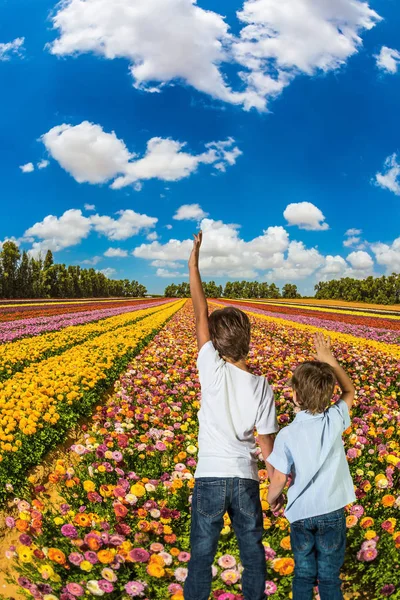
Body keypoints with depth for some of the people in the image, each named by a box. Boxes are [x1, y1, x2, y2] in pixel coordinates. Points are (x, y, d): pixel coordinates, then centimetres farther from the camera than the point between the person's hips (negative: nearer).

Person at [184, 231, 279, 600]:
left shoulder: (212, 369, -13)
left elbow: (200, 313, -7)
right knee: (253, 553, 19)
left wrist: (194, 259, 0)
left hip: (210, 476, -1)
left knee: (202, 555, 13)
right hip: (245, 479, 2)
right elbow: (267, 444, -3)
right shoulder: (262, 386, -8)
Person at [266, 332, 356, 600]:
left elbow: (279, 480, -13)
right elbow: (350, 391, 5)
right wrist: (329, 358, 6)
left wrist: (271, 499, 9)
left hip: (301, 513, -1)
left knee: (304, 574, 19)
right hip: (332, 512, 1)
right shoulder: (335, 420, -15)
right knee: (330, 577, 15)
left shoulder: (287, 435, -20)